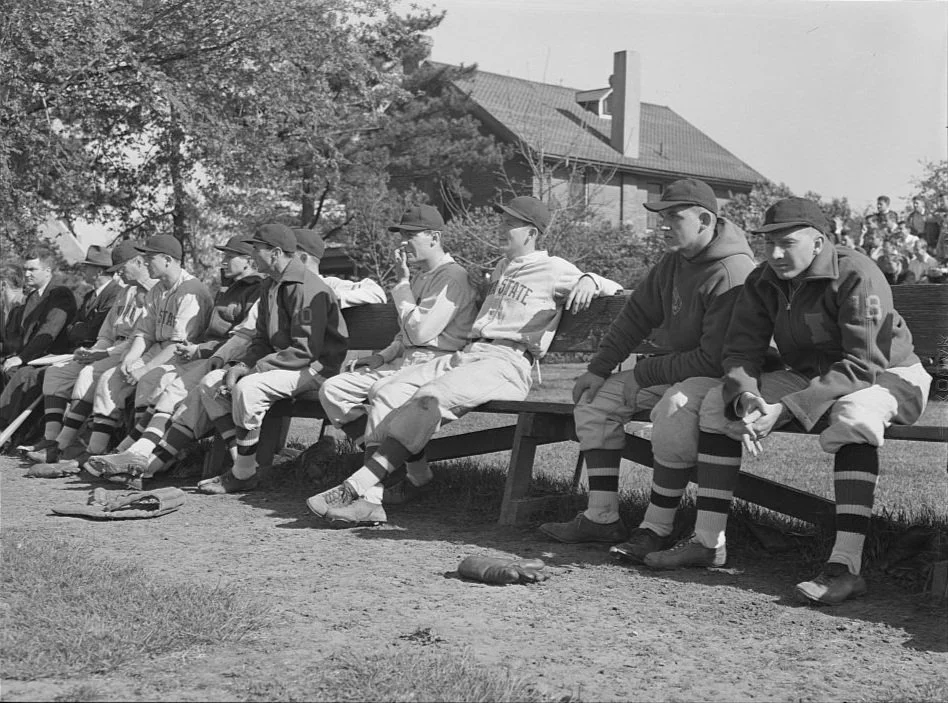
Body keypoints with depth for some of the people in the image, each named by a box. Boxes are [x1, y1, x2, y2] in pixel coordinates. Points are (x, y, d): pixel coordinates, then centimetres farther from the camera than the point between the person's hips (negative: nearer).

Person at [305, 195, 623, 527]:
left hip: (508, 361, -7)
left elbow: (614, 288, 6)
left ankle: (357, 485, -37)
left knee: (431, 397, -32)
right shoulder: (501, 267, 31)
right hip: (465, 353, 8)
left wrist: (588, 280, -14)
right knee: (391, 387, -16)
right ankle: (369, 499, -26)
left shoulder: (553, 269, 8)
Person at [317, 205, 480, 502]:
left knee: (384, 394, -36)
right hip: (404, 361, 10)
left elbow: (420, 331, -16)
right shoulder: (419, 279, 24)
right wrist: (383, 355, 13)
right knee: (332, 388, -3)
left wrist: (402, 284, -7)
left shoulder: (453, 276, -8)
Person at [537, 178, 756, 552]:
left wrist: (647, 373, -17)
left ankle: (656, 530, -27)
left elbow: (714, 359, -26)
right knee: (594, 400, 4)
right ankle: (602, 517, 0)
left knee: (673, 410, -39)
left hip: (724, 377, -10)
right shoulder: (674, 261, 4)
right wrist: (598, 369, 6)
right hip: (678, 371, 10)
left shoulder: (731, 274, -24)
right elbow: (638, 314, 12)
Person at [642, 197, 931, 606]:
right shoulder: (763, 282, -4)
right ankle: (708, 541, -6)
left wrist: (787, 409, -38)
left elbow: (864, 364, -31)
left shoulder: (856, 276, -24)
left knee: (852, 416, -41)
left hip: (887, 376, -6)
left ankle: (846, 565, -40)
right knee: (718, 403, -9)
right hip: (808, 377, 6)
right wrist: (746, 399, -30)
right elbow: (740, 350, -5)